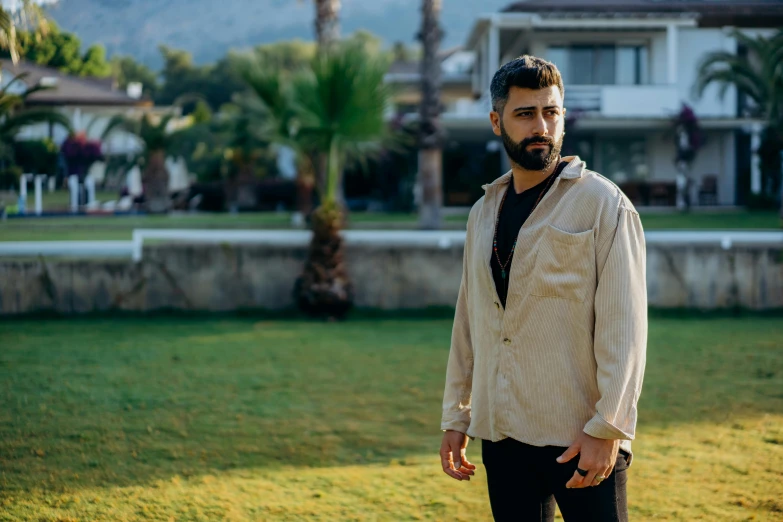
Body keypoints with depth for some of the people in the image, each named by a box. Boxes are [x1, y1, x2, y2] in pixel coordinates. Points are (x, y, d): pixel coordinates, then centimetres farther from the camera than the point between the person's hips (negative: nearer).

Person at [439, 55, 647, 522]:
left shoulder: (603, 204, -5)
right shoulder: (485, 211, 13)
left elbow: (624, 328, -11)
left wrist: (607, 428, -17)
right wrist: (456, 416, 14)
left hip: (580, 439, -5)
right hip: (502, 432, 5)